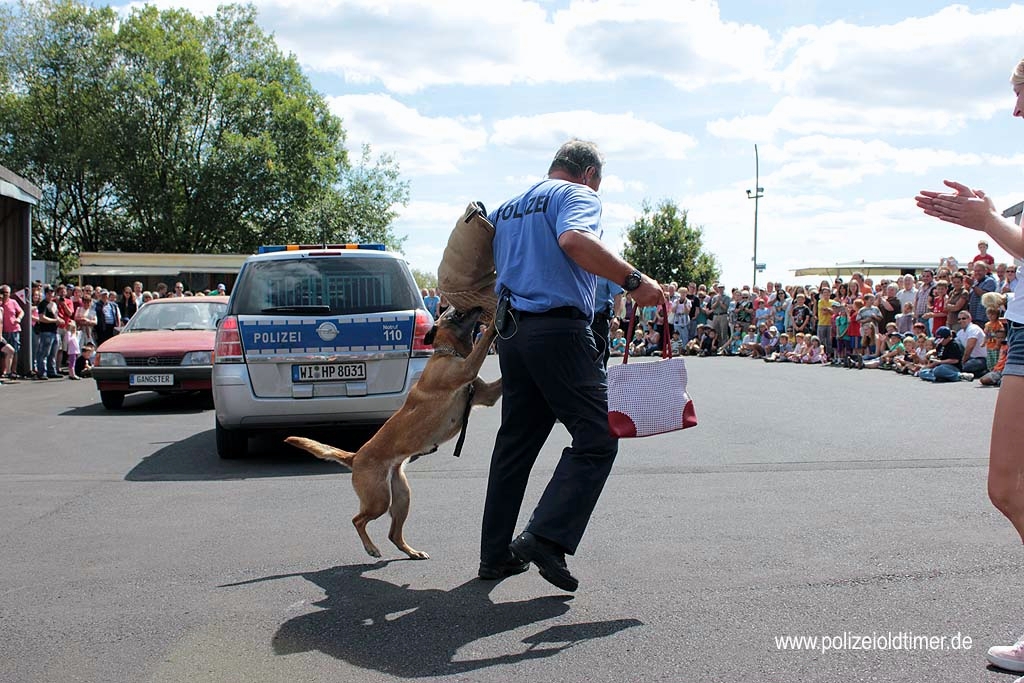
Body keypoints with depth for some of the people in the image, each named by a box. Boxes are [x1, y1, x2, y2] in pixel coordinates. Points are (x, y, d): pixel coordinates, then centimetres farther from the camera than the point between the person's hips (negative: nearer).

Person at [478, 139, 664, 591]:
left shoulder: (507, 208, 25)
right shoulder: (578, 195, 1)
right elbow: (574, 239, -22)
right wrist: (634, 280, -24)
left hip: (511, 331, 8)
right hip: (559, 329, -8)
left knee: (515, 443, 13)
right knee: (596, 438, -6)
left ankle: (495, 554, 16)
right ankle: (546, 537, -18)